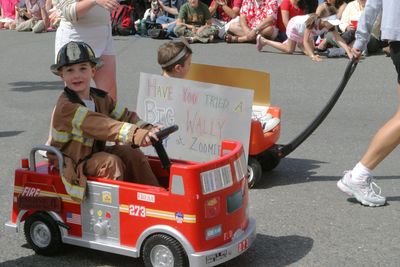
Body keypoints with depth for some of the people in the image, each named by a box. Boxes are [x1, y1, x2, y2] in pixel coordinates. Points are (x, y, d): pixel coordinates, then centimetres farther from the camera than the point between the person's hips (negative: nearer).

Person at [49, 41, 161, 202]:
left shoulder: (101, 98, 5)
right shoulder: (67, 106, -25)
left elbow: (125, 116, -3)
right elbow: (103, 126, -36)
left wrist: (148, 129, -23)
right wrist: (137, 135, -45)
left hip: (95, 153, 8)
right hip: (72, 163, -8)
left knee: (133, 155, -9)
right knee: (111, 162, -29)